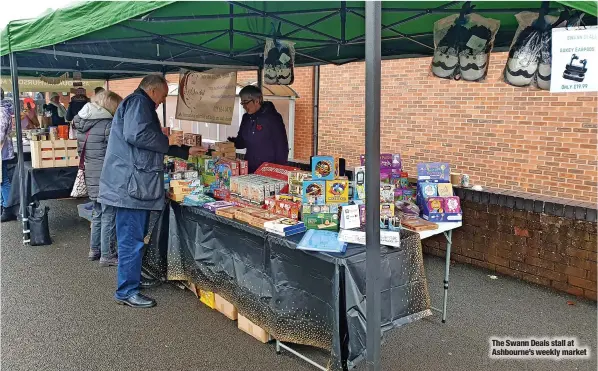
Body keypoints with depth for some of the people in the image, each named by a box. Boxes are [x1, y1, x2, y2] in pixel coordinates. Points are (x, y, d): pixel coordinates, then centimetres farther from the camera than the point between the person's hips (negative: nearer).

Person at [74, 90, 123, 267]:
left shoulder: (82, 122, 10)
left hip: (91, 176, 9)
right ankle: (107, 255, 5)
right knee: (108, 216, 0)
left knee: (98, 214, 19)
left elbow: (83, 150, 16)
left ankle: (94, 250, 29)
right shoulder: (108, 124, -16)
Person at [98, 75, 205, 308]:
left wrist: (186, 151, 30)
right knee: (132, 238, -6)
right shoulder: (138, 102, -8)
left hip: (136, 183, 11)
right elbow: (136, 135, -25)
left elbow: (153, 144, 31)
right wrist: (167, 141, -10)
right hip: (131, 182, -11)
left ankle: (133, 276, 31)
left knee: (134, 235, 19)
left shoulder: (139, 104, 26)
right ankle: (127, 291, 1)